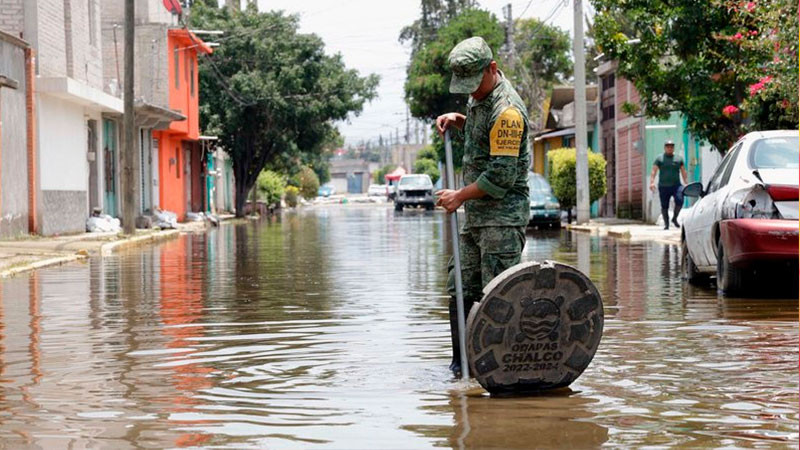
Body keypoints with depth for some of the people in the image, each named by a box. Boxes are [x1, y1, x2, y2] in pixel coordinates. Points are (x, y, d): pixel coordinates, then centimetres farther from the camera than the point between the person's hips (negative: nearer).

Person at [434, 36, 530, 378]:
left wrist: (460, 196, -13)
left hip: (503, 218, -10)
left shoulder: (507, 110, -18)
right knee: (461, 289, 11)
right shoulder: (481, 98, 12)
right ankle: (461, 363, 20)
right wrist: (457, 120, 14)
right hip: (476, 215, 10)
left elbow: (502, 176, -21)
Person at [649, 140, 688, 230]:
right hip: (663, 186, -1)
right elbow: (653, 171, 1)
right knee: (664, 206, 0)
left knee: (679, 201, -18)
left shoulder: (678, 158, 12)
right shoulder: (660, 158, 6)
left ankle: (675, 218, 3)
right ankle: (666, 223, 12)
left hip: (676, 185, 1)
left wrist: (685, 183, 10)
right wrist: (652, 182, -11)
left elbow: (683, 171, 16)